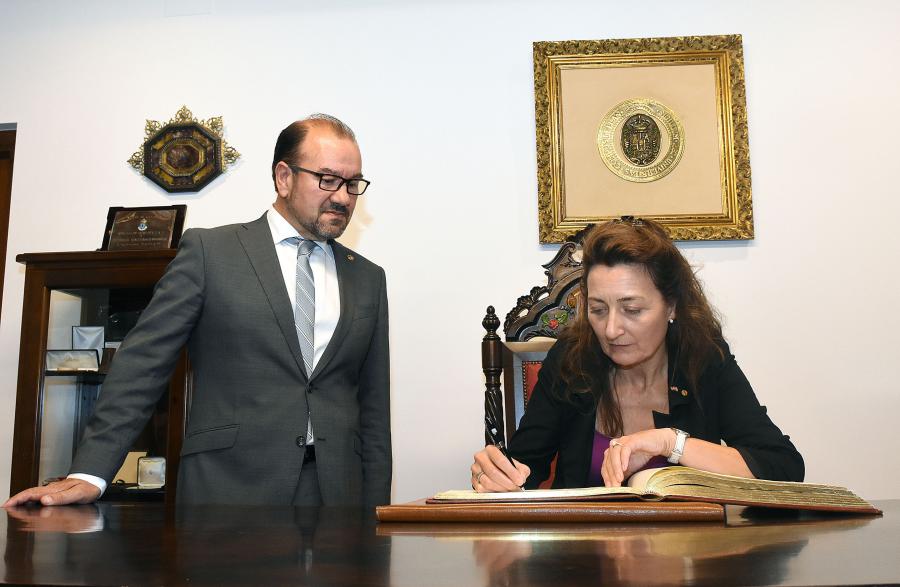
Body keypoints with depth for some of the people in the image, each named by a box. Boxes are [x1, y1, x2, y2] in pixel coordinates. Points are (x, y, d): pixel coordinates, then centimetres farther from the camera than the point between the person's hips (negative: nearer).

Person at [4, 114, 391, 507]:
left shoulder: (368, 279, 12)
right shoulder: (210, 251, 2)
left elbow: (373, 409, 11)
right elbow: (144, 361, -3)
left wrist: (374, 519, 5)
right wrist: (89, 474, -11)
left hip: (336, 494, 3)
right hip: (228, 489, -3)